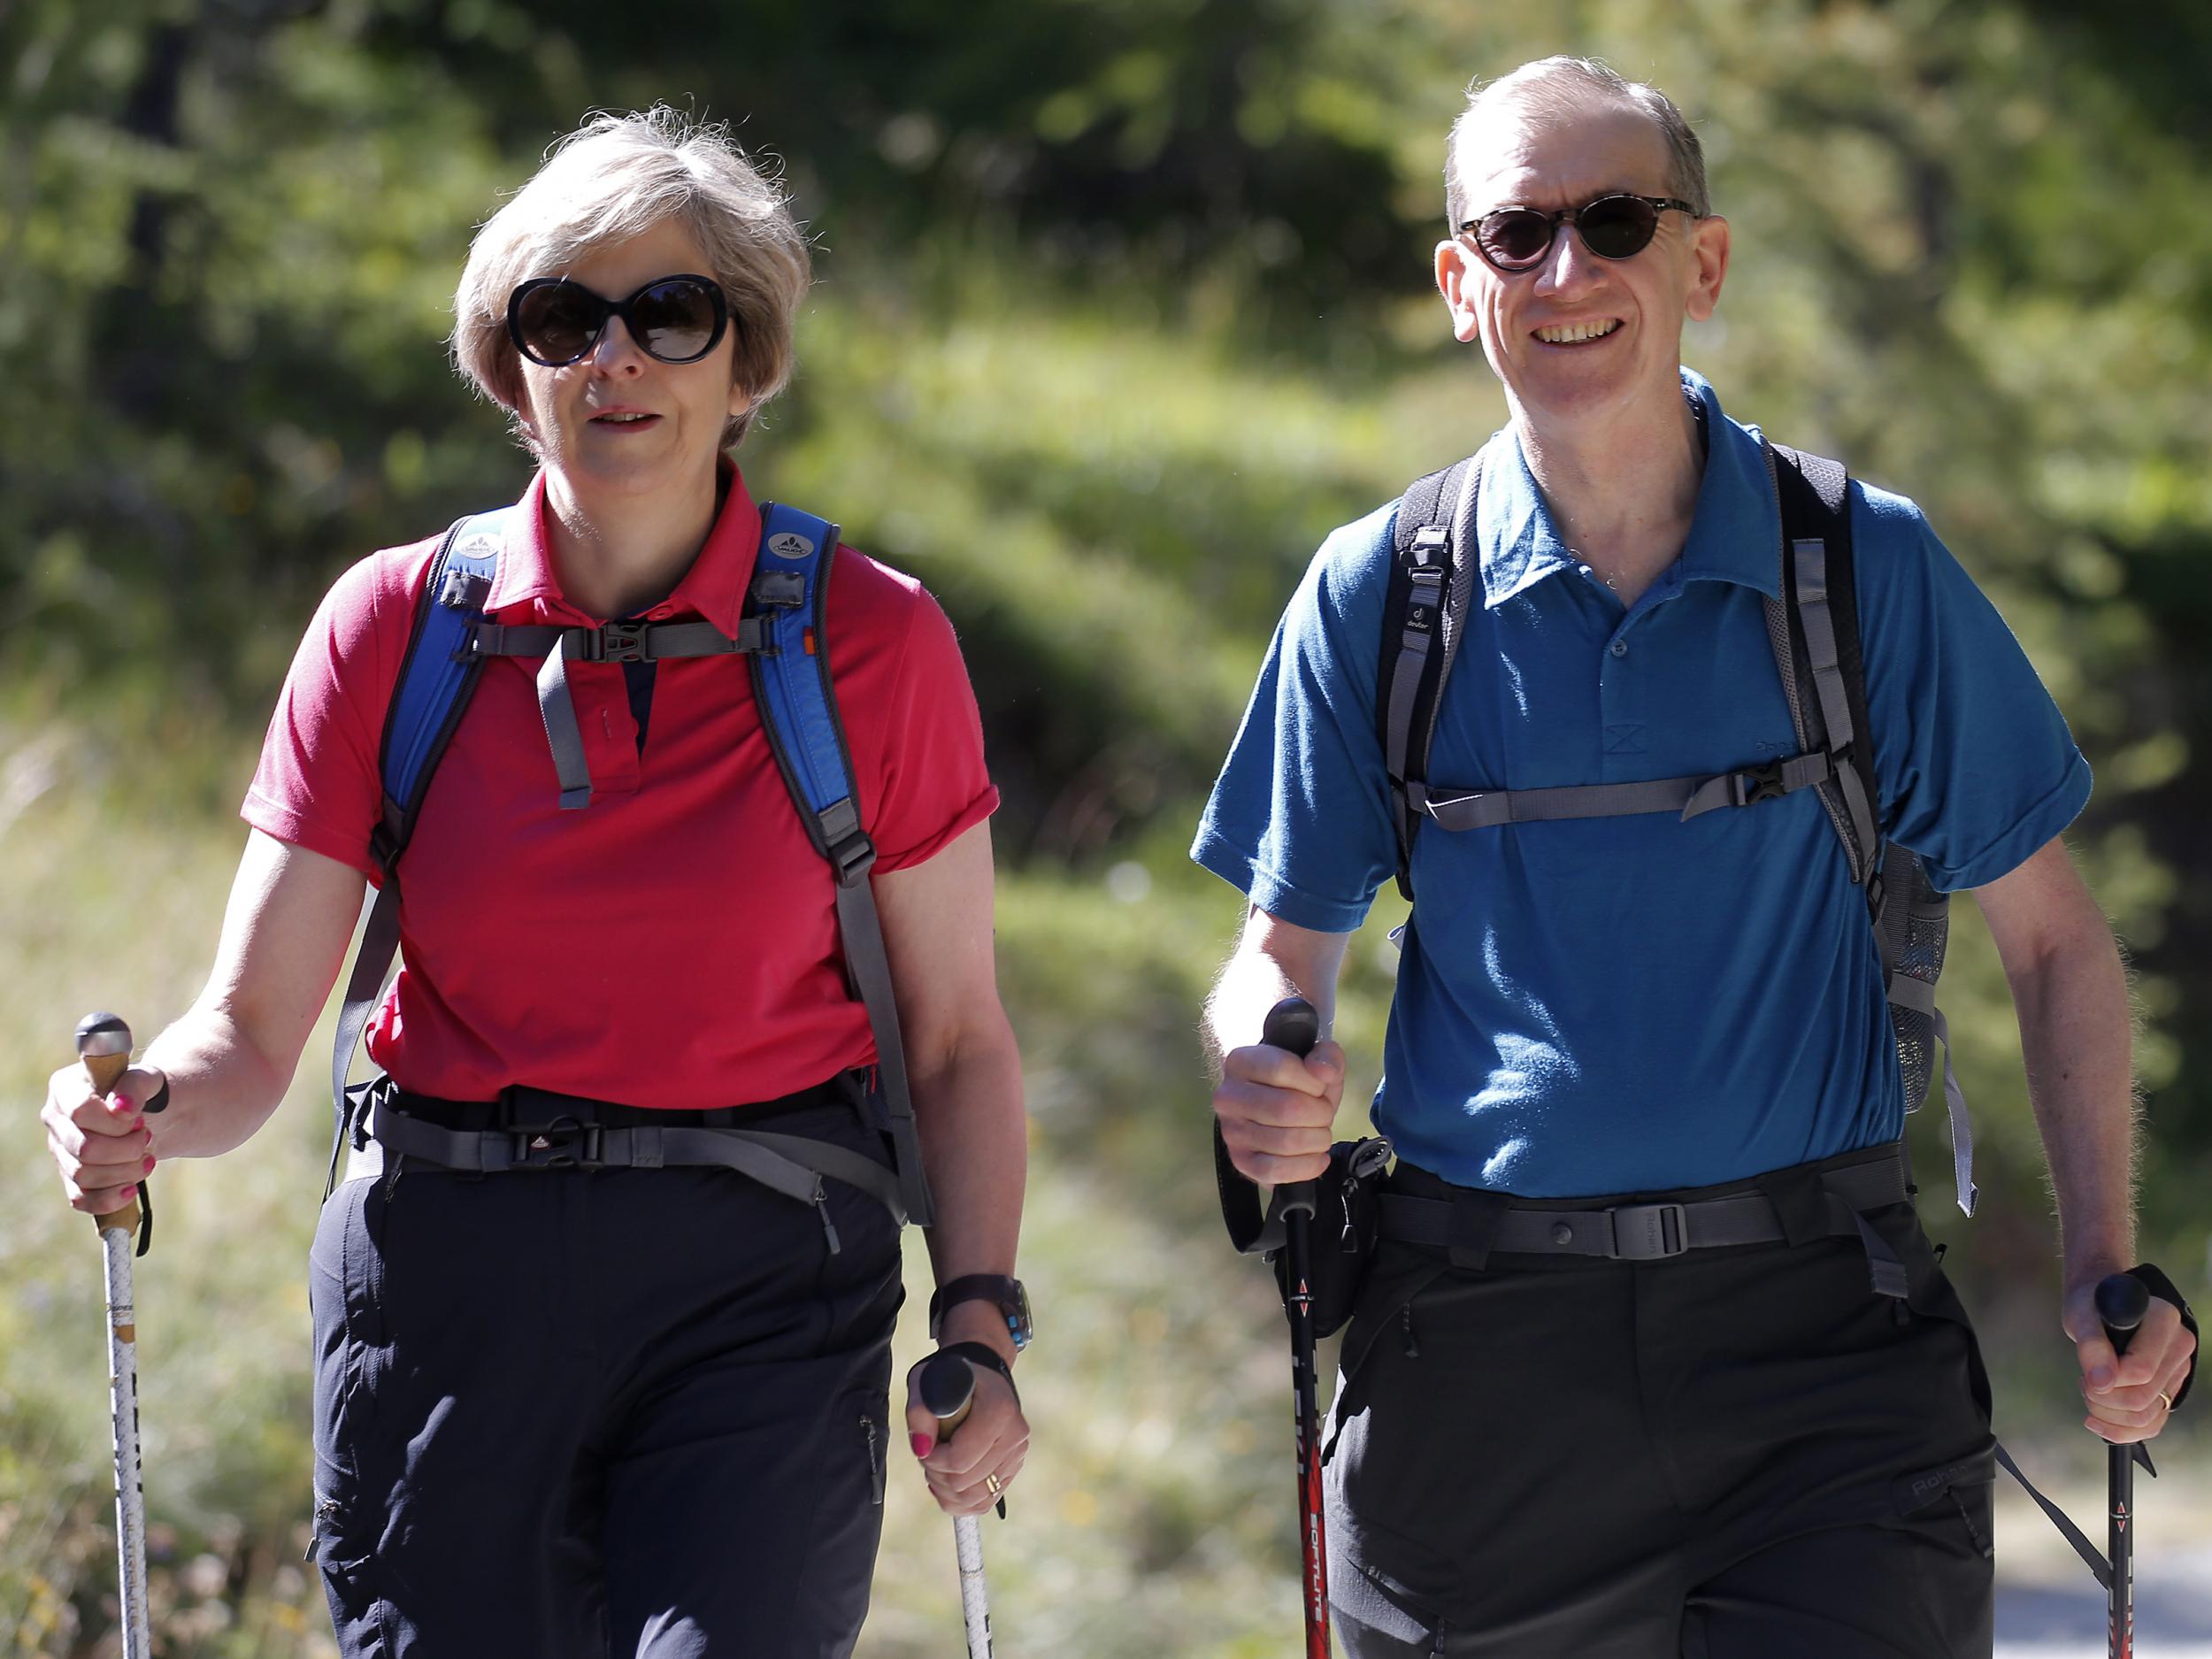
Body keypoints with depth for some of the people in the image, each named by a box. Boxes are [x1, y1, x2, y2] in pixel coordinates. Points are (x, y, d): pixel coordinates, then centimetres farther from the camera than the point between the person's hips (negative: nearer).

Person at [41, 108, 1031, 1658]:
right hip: (446, 1270, 2)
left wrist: (981, 1317, -8)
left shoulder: (875, 644, -1)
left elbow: (956, 1038, 5)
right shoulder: (394, 626, 2)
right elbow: (251, 1030, 0)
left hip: (761, 1287, -2)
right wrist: (147, 1118, -21)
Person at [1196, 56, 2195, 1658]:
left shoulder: (1870, 568, 3)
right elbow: (1286, 945, 11)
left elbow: (2052, 938, 8)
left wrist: (2108, 1269, -3)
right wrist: (1262, 1074, -13)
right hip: (1479, 1342, 1)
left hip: (1818, 1341, -1)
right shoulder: (1377, 595, 5)